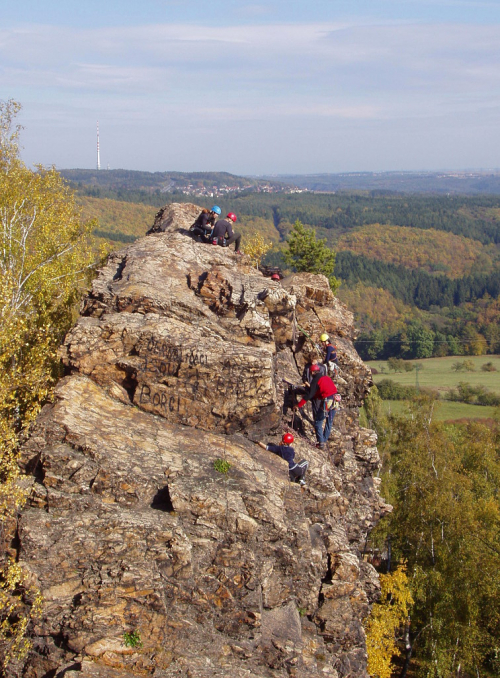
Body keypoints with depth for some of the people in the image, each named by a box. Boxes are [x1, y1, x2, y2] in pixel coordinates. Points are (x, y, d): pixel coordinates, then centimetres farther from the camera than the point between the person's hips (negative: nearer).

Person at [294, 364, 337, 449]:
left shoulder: (315, 381, -9)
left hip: (325, 404, -7)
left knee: (318, 422, 4)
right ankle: (325, 439, 31)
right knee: (329, 422, 20)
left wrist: (298, 406, -8)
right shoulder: (327, 378, 12)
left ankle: (321, 442, -1)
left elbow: (309, 395, -13)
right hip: (333, 402, 7)